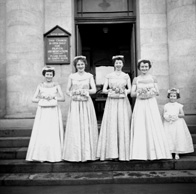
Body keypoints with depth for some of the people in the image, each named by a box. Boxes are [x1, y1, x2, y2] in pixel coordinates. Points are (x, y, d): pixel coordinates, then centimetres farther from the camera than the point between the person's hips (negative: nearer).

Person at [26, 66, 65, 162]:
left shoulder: (56, 85, 7)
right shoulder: (40, 86, 9)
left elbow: (63, 98, 0)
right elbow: (33, 99, 5)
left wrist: (53, 97, -12)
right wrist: (42, 98, -9)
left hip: (54, 111, -1)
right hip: (42, 111, 1)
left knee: (54, 132, -2)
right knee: (42, 132, -3)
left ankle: (54, 155, 7)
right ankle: (41, 156, 5)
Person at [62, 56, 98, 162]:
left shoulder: (89, 76, 8)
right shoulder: (72, 76, 9)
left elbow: (94, 90, 0)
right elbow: (67, 90, 9)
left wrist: (86, 91, -16)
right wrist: (72, 95, -10)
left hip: (87, 104, 0)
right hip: (75, 104, 0)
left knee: (87, 127, -1)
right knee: (75, 128, -3)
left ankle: (87, 153, 8)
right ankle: (75, 154, 5)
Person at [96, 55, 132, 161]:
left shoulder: (126, 76, 11)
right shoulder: (109, 76, 9)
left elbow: (130, 89, 8)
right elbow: (104, 90, 5)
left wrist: (124, 91, -12)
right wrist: (111, 90, -13)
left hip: (123, 102, 1)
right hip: (111, 102, 0)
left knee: (123, 126, -3)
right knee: (111, 126, -6)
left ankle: (123, 153, 4)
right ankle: (112, 153, -3)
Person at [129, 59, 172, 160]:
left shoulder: (153, 78, 10)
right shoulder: (136, 79, 8)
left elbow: (158, 92, 6)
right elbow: (132, 94, 3)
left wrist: (152, 90, -14)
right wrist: (139, 91, -15)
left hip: (151, 104, 0)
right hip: (140, 104, 0)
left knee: (153, 127, -4)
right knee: (140, 128, -5)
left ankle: (155, 152, 5)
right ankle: (141, 153, 0)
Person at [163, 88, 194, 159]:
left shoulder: (179, 105, 5)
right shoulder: (166, 106, 7)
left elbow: (182, 114, 3)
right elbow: (164, 114, 5)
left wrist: (177, 115, -14)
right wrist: (167, 116, -16)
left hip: (177, 124, 0)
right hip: (168, 124, 0)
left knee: (178, 137, -5)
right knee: (168, 137, -6)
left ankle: (177, 153, 4)